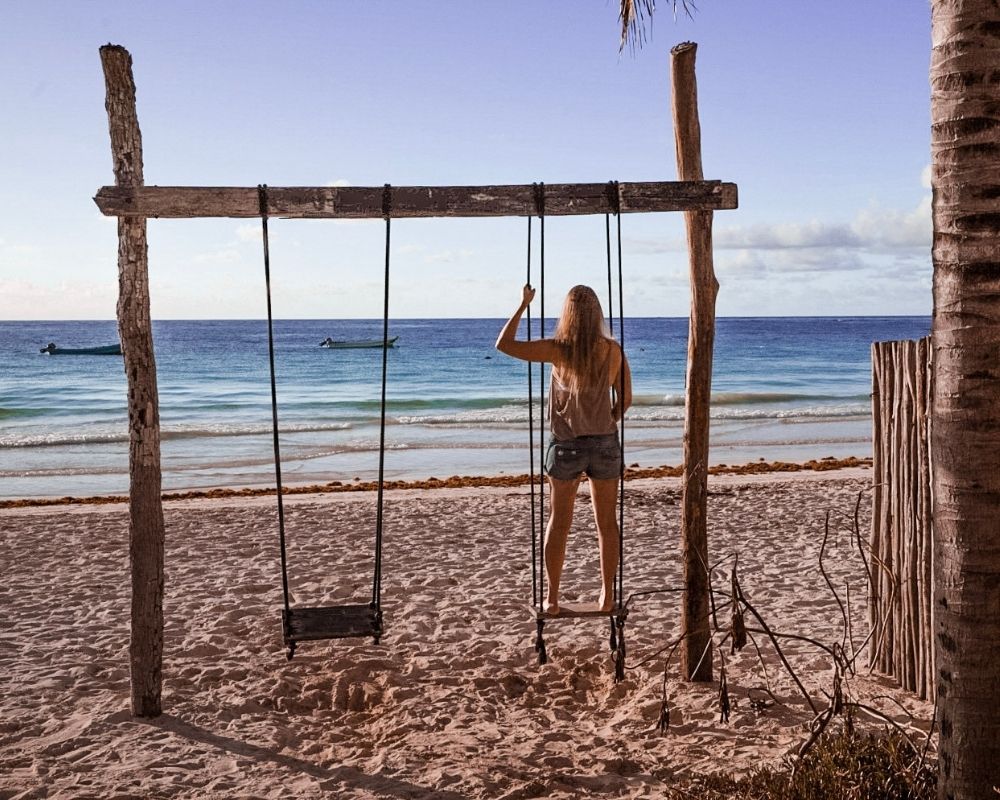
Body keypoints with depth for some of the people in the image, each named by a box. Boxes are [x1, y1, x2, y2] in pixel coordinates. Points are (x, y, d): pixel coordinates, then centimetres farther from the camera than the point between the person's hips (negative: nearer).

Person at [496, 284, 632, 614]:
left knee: (559, 522, 10)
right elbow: (625, 399, 1)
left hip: (565, 444, -1)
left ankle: (552, 598, 15)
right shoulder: (612, 351, -7)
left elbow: (504, 344, -7)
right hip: (604, 443, 1)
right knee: (606, 522, 12)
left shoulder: (557, 349, -12)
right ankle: (607, 596, 18)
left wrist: (523, 305, -1)